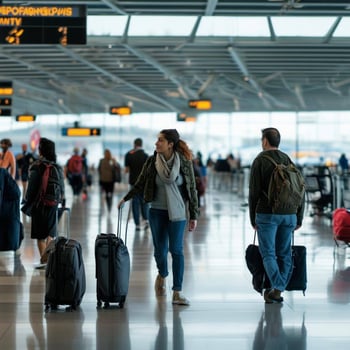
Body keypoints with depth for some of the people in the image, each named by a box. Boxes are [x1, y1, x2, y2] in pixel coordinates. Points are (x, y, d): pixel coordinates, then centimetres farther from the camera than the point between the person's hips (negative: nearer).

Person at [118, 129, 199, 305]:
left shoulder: (184, 162, -7)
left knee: (176, 250, -6)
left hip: (177, 212, -2)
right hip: (157, 211, 2)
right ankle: (162, 275, 38)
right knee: (160, 249, 6)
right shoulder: (152, 161, -3)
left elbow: (191, 188, -2)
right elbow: (140, 184, 10)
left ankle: (177, 292, 0)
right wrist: (125, 199, 8)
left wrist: (194, 215, -2)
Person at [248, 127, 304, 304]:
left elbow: (254, 192, -7)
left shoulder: (259, 161, -3)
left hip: (267, 214, -4)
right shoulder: (288, 161, 9)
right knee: (284, 254, 11)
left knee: (268, 253, 0)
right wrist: (299, 218, 13)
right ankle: (279, 290, 9)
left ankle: (276, 288, -16)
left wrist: (253, 218, 2)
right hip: (288, 215, 4)